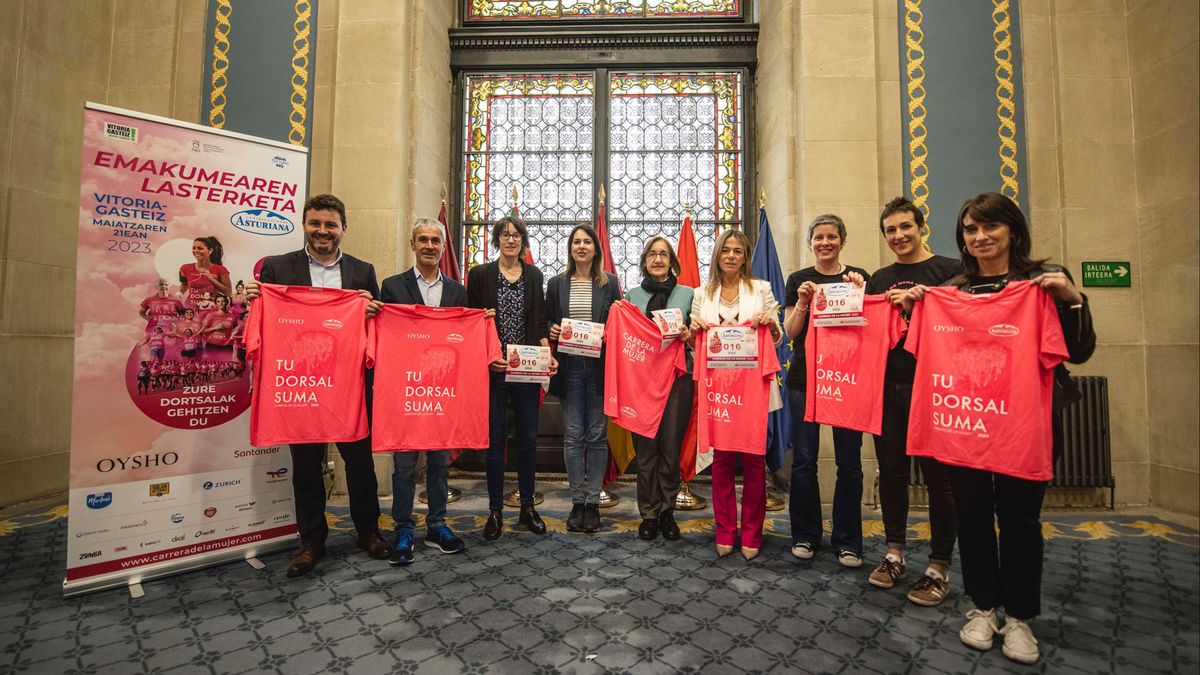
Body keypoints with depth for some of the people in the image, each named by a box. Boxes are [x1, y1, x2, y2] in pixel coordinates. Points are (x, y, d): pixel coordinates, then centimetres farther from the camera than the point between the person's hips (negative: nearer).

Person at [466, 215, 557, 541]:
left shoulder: (534, 275, 11)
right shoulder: (480, 274, 3)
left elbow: (540, 322, 11)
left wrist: (548, 353, -5)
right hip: (493, 368, -2)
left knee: (528, 437, 8)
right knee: (495, 438, 4)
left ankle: (527, 507, 23)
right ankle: (495, 510, 19)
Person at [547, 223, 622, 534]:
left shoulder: (610, 283, 7)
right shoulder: (557, 283, 9)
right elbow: (548, 322, 12)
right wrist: (552, 330, -9)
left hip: (600, 367, -1)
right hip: (569, 366, 1)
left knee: (597, 435, 5)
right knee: (573, 436, 5)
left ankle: (593, 502, 17)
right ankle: (577, 501, 18)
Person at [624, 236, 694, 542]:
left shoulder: (688, 293, 10)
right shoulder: (632, 295, 12)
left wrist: (689, 335, -9)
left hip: (678, 376, 0)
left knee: (671, 446, 3)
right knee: (645, 447, 4)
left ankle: (667, 512, 20)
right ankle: (649, 513, 18)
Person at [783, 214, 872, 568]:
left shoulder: (859, 277, 7)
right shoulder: (798, 280, 8)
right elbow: (790, 332, 2)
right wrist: (802, 303, -13)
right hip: (803, 377, 0)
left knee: (849, 461, 3)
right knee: (804, 459, 4)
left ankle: (847, 540, 18)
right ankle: (805, 534, 19)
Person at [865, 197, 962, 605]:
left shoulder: (950, 270, 1)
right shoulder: (879, 279, 14)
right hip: (888, 387, 4)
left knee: (938, 475, 4)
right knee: (891, 471, 11)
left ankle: (939, 565, 19)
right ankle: (895, 553, 27)